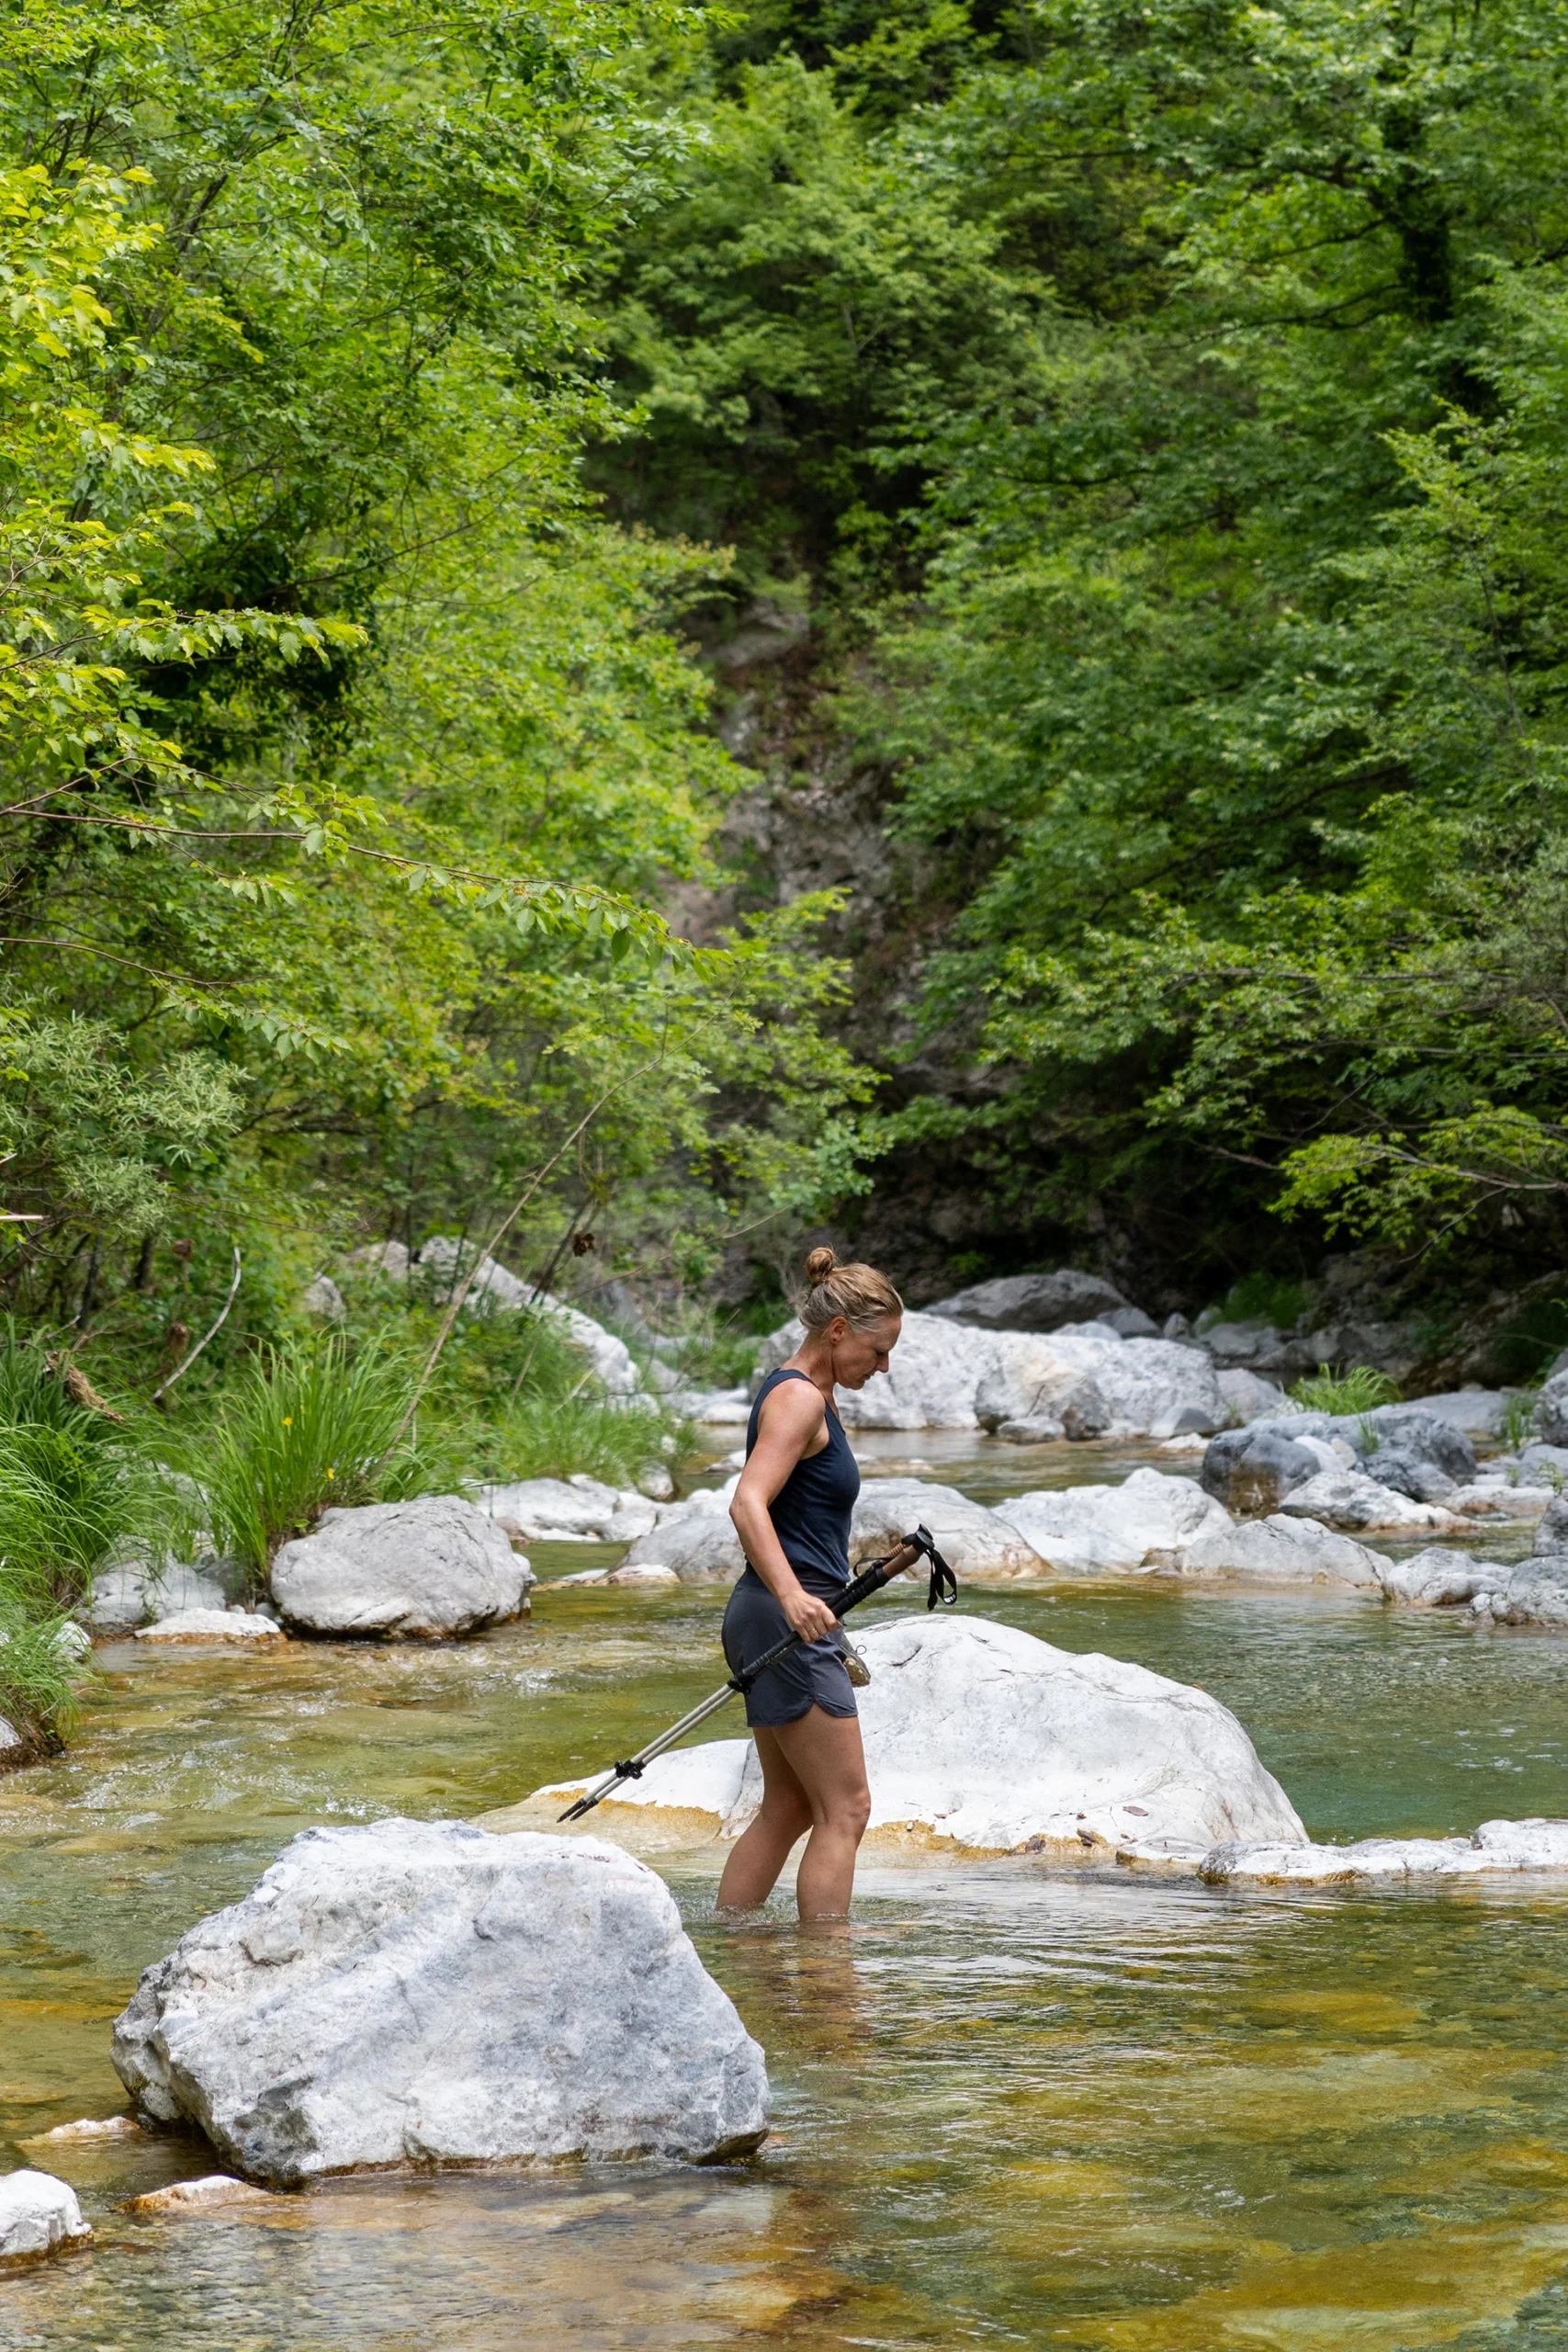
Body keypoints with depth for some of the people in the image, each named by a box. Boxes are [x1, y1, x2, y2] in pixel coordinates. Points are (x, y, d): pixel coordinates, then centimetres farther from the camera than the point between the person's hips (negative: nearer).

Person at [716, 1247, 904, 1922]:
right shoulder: (799, 1398, -13)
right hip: (788, 1624, -10)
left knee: (789, 1808, 14)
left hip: (789, 1620, 10)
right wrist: (792, 1596, -41)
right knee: (845, 1809, -9)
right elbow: (748, 1504, -26)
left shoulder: (804, 1395, 18)